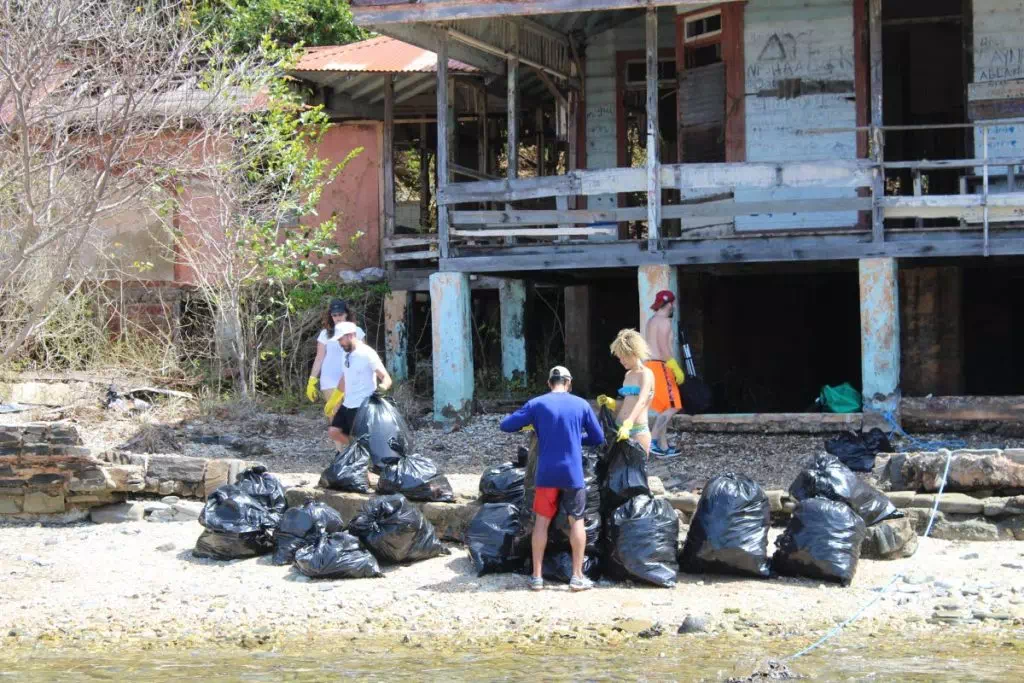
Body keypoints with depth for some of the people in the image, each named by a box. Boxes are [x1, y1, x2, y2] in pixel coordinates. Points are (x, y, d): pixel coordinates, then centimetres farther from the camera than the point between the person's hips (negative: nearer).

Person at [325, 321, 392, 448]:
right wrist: (332, 401, 31)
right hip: (347, 405, 9)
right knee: (333, 432, 5)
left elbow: (386, 378, -22)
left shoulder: (367, 354, -15)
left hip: (362, 407, -9)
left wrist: (383, 386, -45)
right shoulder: (348, 355, 11)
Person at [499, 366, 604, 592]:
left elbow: (506, 425, 1)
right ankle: (577, 576, 9)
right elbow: (598, 438, 7)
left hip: (546, 474, 0)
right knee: (576, 521, 9)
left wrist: (529, 425, 19)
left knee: (542, 522, 8)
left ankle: (537, 576, 8)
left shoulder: (536, 404, -2)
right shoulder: (581, 404, 0)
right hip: (573, 473, 0)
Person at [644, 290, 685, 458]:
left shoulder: (652, 321, 21)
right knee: (671, 407, -11)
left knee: (664, 408, 11)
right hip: (659, 367, -10)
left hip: (651, 366, 10)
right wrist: (676, 369, -19)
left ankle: (663, 447, 10)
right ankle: (652, 440, -20)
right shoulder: (664, 321, -10)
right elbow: (663, 347, -19)